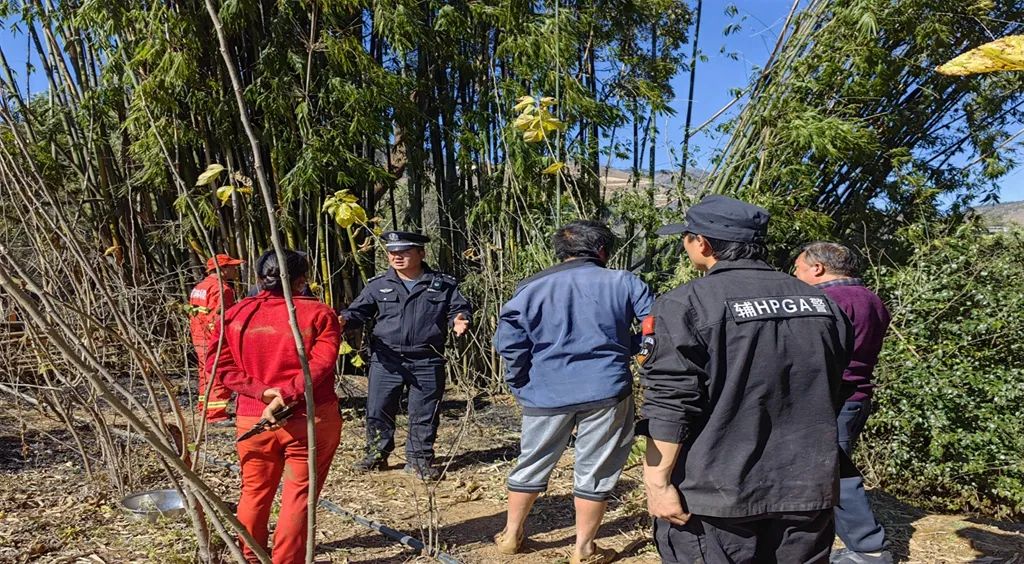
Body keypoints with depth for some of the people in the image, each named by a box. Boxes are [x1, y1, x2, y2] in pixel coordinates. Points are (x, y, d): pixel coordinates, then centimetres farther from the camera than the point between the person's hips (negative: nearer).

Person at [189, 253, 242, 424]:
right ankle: (216, 415, -7)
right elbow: (219, 318, -24)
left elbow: (195, 315, 20)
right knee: (219, 377, -7)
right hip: (216, 340, -10)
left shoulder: (200, 287, 16)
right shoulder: (221, 289, -16)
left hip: (199, 339, 10)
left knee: (207, 374, 20)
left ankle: (205, 408, 32)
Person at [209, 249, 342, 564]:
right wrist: (285, 396, -21)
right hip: (310, 419, -3)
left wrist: (260, 391, -10)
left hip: (253, 419, 4)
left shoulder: (236, 314, 5)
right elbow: (320, 364, -17)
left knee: (254, 492, 20)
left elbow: (219, 363, -3)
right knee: (299, 495, 8)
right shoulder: (319, 314, -5)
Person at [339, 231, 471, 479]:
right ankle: (377, 454, 27)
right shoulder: (378, 285, 5)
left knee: (424, 413, 7)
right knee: (378, 410, 7)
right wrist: (344, 319, -17)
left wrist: (460, 320, -18)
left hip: (426, 361, -1)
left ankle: (419, 459, 23)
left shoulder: (443, 285, 2)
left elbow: (460, 308, 6)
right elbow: (359, 311, 6)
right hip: (386, 360, 1)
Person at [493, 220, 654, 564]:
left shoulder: (532, 287, 2)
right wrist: (628, 354, 14)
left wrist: (520, 385, 7)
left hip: (546, 393, 2)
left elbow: (508, 340, -5)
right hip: (606, 392, -1)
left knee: (533, 463, 18)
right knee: (595, 470, 11)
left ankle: (511, 535, 32)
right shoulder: (623, 283, 0)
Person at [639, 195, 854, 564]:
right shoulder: (821, 302, 9)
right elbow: (832, 394, 17)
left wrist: (658, 481, -11)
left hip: (718, 493, -6)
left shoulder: (687, 304, -13)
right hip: (808, 488, 6)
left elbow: (669, 405, -18)